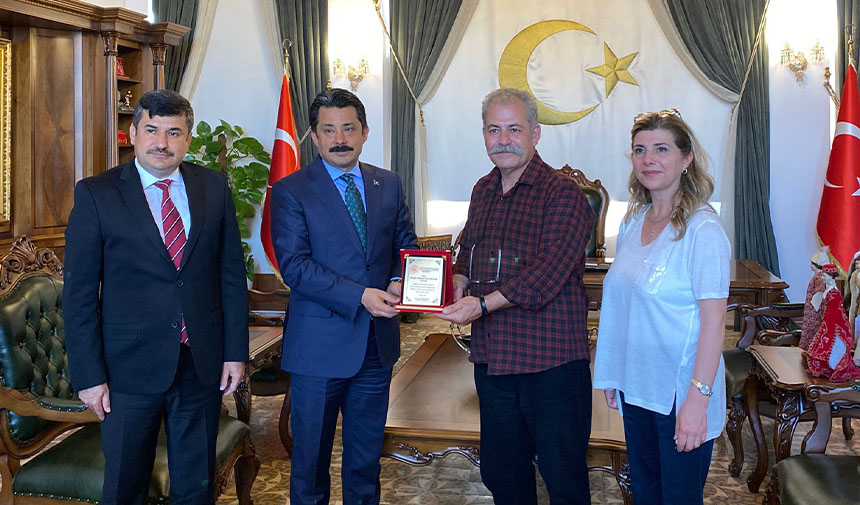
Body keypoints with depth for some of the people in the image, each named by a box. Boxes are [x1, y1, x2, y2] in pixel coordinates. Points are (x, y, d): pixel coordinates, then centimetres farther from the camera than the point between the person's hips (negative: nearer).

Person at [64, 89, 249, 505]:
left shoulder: (213, 187, 4)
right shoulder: (95, 194, -5)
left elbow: (232, 274, 5)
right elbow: (80, 293, -5)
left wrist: (236, 351, 2)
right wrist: (88, 375, -9)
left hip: (202, 363, 3)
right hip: (130, 367, -2)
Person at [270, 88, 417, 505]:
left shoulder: (388, 185, 7)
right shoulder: (290, 191, -7)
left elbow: (406, 244, 13)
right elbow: (294, 266, -15)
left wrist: (398, 282, -10)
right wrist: (360, 295, -24)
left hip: (377, 344, 4)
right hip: (319, 345, -4)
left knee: (366, 459, 17)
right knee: (311, 459, 11)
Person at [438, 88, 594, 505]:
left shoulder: (562, 194, -12)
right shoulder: (483, 190, 12)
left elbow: (548, 272, -22)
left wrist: (482, 304, -24)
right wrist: (459, 280, 3)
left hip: (549, 360, -7)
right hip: (490, 357, 7)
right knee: (501, 471, 19)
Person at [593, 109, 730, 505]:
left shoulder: (703, 230, -15)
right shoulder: (632, 222, 7)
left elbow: (713, 322, -19)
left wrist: (698, 398, -24)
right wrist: (612, 375, 12)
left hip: (680, 391, -7)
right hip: (635, 385, 7)